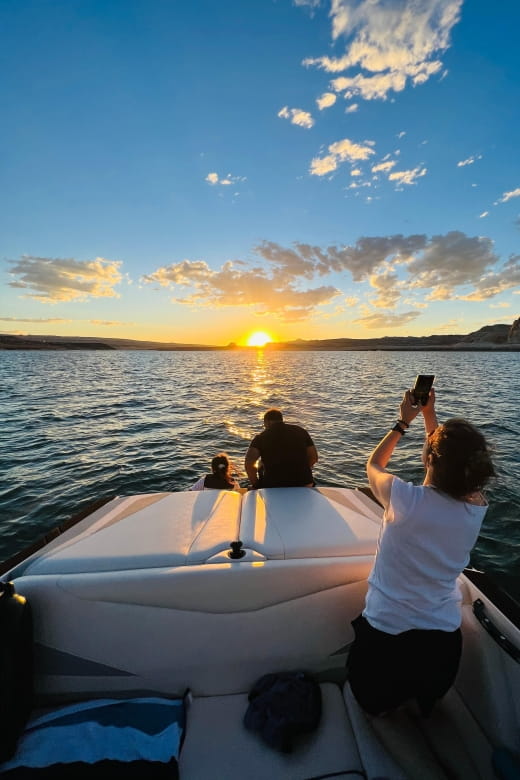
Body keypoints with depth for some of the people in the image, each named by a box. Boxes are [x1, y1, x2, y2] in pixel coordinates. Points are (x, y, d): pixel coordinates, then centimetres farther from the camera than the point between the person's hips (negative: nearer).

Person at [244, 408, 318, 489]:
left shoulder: (261, 437, -2)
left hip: (273, 486, -3)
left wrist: (255, 484, -1)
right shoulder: (301, 431, 7)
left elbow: (249, 462, -15)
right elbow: (314, 458, 7)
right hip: (303, 484, 4)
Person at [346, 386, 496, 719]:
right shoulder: (477, 508, -18)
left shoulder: (407, 499, -30)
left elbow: (373, 465, -8)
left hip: (386, 634, -3)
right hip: (444, 638, 4)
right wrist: (430, 415, 8)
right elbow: (454, 463, 3)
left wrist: (403, 422, 0)